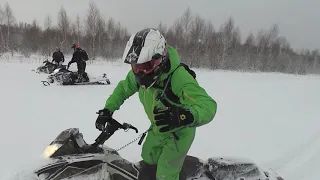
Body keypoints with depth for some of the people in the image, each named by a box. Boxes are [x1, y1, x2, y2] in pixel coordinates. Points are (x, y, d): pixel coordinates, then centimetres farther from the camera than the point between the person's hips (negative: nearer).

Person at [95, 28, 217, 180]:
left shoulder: (178, 77, -39)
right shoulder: (137, 75, -16)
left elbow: (208, 105, -47)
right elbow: (123, 88, 4)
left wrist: (186, 116, -67)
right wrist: (108, 109, -6)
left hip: (179, 133, -7)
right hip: (157, 129, 7)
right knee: (147, 162, 24)